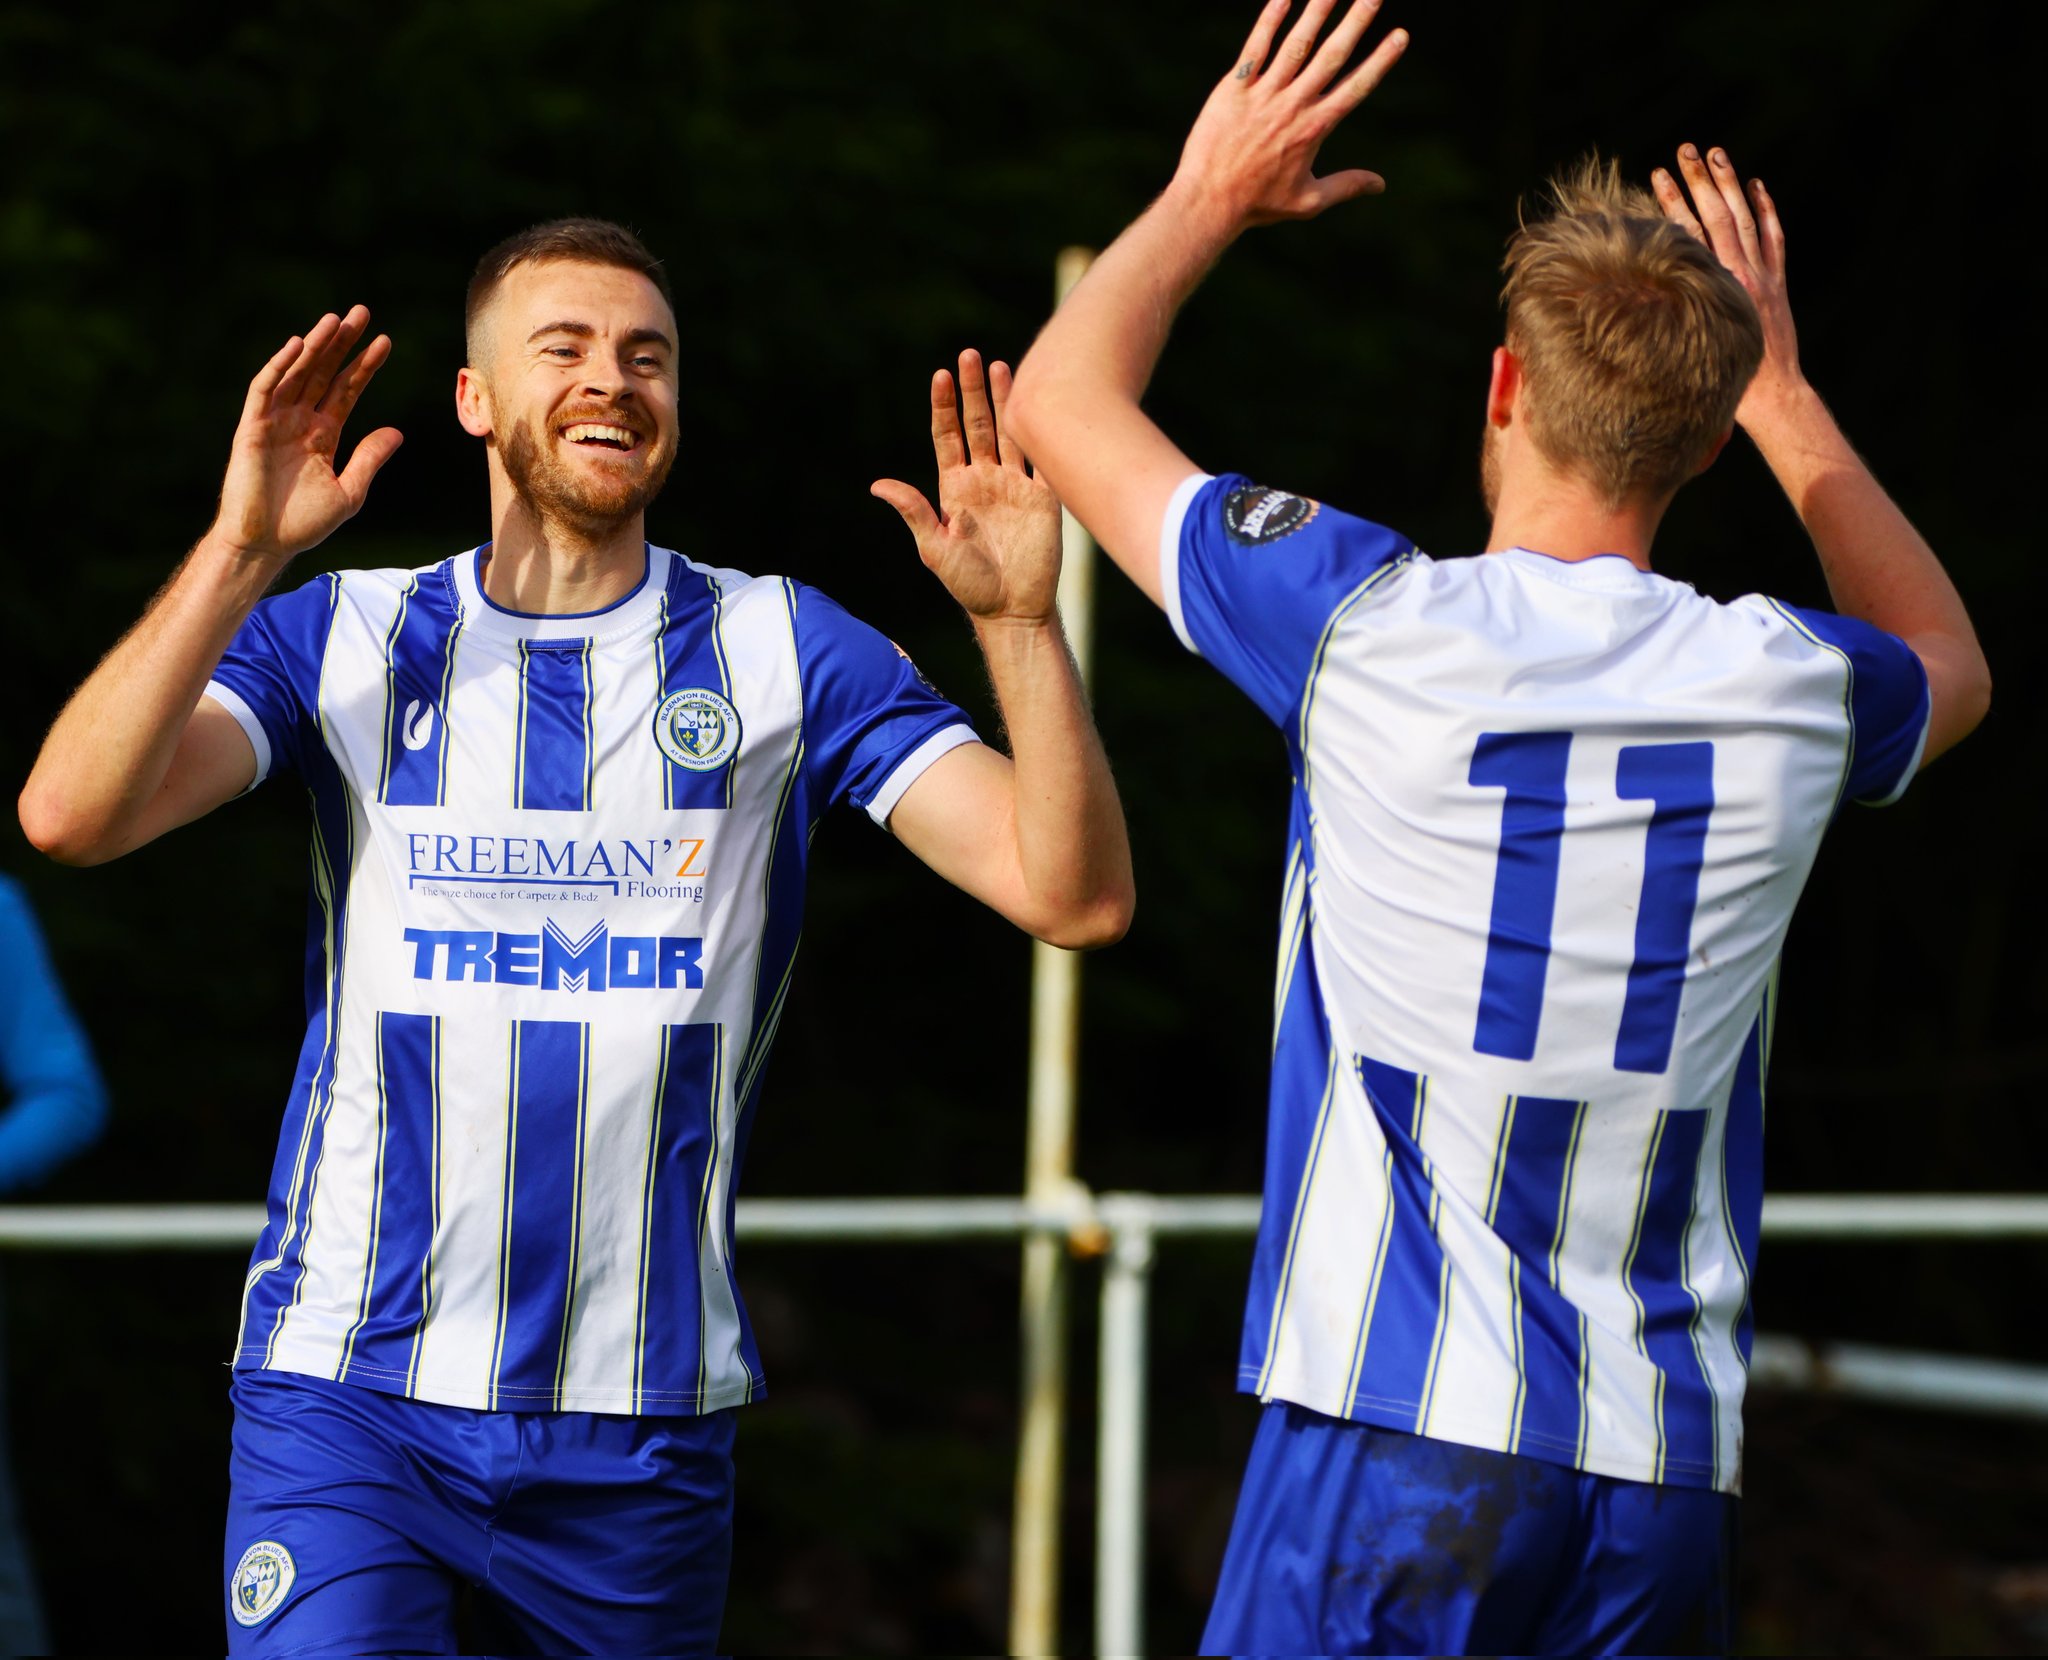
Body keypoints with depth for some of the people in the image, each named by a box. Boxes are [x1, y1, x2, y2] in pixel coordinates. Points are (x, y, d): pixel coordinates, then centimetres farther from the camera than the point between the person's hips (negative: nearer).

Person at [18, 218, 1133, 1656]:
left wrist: (1018, 620, -18)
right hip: (351, 1394, -1)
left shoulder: (785, 651, 6)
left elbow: (1074, 896, -4)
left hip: (646, 1426, 1)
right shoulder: (345, 638, 5)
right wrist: (241, 549, -20)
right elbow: (71, 817, -11)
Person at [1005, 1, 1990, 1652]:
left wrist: (1209, 197, 25)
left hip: (1388, 1447, -3)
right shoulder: (1787, 689, 2)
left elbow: (1062, 402, 11)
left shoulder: (1368, 628, -7)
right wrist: (1781, 391, 34)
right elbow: (1950, 664, 30)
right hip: (1666, 1472, 3)